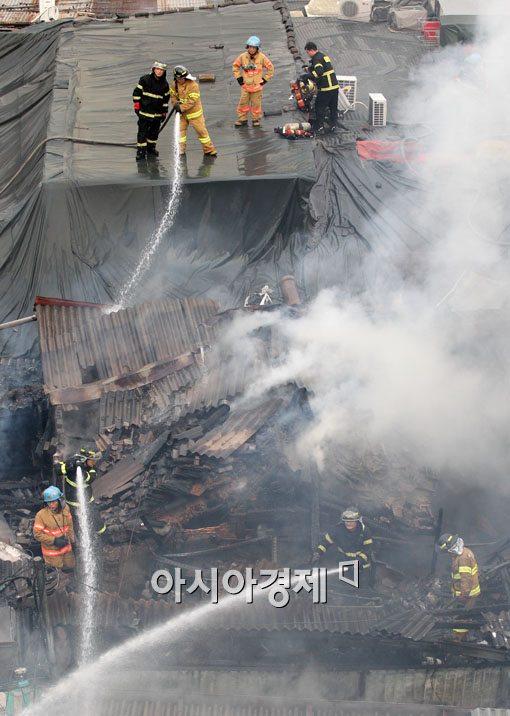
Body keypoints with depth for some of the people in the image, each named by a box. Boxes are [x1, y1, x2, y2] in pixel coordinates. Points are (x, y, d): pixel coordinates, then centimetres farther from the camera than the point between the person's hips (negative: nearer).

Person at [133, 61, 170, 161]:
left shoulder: (165, 85, 4)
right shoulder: (144, 80, -7)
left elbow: (166, 99, 14)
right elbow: (137, 92, -3)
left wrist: (164, 111, 15)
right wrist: (136, 105, -7)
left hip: (157, 113, 4)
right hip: (144, 111, -4)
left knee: (154, 131, 14)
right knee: (142, 132, -5)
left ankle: (151, 148, 30)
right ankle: (141, 151, -1)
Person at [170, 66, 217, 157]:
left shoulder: (193, 85, -23)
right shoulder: (175, 84, -4)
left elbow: (192, 101, -26)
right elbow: (172, 95, 11)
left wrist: (181, 107, -28)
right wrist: (176, 104, -7)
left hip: (194, 112, -5)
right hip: (182, 113, 5)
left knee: (201, 131, 2)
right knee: (180, 131, 7)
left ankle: (209, 150, 11)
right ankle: (181, 151, 19)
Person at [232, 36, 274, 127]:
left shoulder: (262, 57, -7)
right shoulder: (243, 56, -3)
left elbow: (270, 68, 4)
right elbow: (235, 66, 12)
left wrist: (265, 79, 1)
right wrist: (238, 77, 6)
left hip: (257, 86, -2)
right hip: (245, 85, 2)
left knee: (256, 104, 4)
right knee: (243, 102, 3)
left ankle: (256, 119, 18)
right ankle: (242, 119, 14)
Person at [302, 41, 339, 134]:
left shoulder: (317, 59, -14)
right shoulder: (323, 56, 17)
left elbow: (319, 71, -30)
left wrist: (307, 76, -27)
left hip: (326, 88, -9)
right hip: (335, 86, 9)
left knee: (319, 106, 2)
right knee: (333, 107, 14)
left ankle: (320, 126, 4)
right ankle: (333, 125, 18)